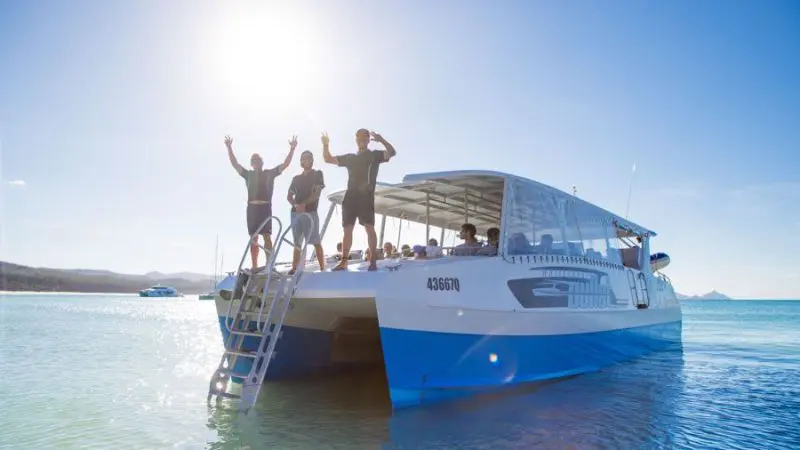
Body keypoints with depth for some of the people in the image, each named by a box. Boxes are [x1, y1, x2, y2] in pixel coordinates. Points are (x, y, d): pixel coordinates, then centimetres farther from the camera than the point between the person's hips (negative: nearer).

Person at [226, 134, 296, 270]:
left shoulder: (270, 173, 13)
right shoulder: (248, 174, 16)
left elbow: (285, 164, 7)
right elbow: (235, 164, 11)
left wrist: (292, 149, -2)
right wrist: (229, 148, 3)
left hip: (265, 207, -2)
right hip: (252, 207, 2)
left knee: (267, 236, -8)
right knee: (253, 238, 0)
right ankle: (254, 266, 0)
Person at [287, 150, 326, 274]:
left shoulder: (317, 174, 7)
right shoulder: (296, 178, 19)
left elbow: (317, 194, -6)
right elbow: (289, 196, 12)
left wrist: (304, 204, -19)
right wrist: (296, 205, -10)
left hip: (310, 212, -5)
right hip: (295, 212, 5)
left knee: (316, 241, -9)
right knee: (297, 242, 5)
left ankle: (322, 268, -10)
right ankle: (294, 268, 5)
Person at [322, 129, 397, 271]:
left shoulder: (375, 155, 10)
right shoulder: (350, 157, 22)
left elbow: (392, 152, -7)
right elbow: (328, 159, 25)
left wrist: (381, 140, -21)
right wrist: (326, 145, 11)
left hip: (366, 196, -5)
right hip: (350, 197, 5)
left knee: (369, 227, -12)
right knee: (347, 229, 3)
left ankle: (373, 261, -13)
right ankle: (343, 262, 6)